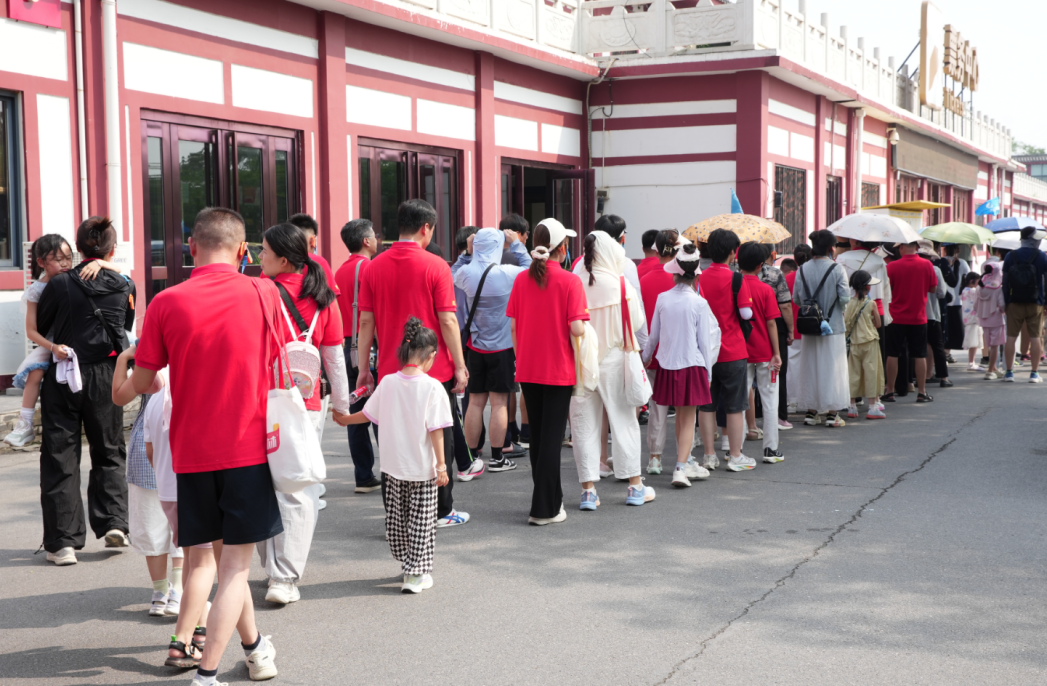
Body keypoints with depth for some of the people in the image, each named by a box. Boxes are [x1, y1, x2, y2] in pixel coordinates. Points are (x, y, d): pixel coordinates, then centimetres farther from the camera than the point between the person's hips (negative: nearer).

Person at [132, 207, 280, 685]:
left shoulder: (166, 303, -7)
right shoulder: (263, 293, -6)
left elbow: (140, 383, 0)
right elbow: (278, 364, 7)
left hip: (192, 452, 2)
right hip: (248, 447, -1)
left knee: (226, 556, 18)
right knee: (235, 565, 4)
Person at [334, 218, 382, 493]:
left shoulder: (340, 272, 12)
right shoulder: (370, 268, -9)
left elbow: (337, 313, 14)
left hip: (348, 347, 7)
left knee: (356, 413, 8)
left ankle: (364, 476, 11)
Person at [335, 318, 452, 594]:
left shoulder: (387, 383, -4)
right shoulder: (433, 387, -14)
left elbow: (368, 414, 8)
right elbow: (436, 430, -15)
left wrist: (345, 419, 28)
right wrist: (441, 464, -9)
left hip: (393, 466, 4)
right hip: (422, 468, -4)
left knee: (395, 519, 18)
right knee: (421, 522, 5)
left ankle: (408, 565, 30)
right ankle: (415, 574, 6)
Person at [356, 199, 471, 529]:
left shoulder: (374, 267, 2)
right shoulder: (435, 266, -8)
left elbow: (366, 321, 3)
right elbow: (447, 320, -11)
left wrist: (363, 367, 9)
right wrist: (460, 366, -4)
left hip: (390, 372, 3)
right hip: (434, 369, -3)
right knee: (438, 440, 10)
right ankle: (441, 511, 18)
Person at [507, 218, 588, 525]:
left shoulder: (522, 279, 1)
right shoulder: (569, 281, -11)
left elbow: (513, 325, 3)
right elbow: (576, 328, -18)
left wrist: (520, 359, 14)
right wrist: (585, 318, 5)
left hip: (528, 370, 5)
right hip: (558, 370, -4)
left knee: (537, 434, 16)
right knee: (552, 437, 1)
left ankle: (551, 497, 27)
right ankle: (545, 509, 1)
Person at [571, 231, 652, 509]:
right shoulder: (621, 285, -8)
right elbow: (637, 322, 0)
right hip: (613, 359, -1)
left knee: (585, 424, 7)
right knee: (623, 419, 10)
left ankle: (589, 490, 8)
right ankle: (635, 486, 17)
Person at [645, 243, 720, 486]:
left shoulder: (662, 299, -2)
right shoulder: (699, 303, -10)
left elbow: (654, 335, 8)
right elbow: (704, 341, -5)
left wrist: (646, 357, 25)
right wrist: (708, 372, 5)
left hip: (667, 364, 4)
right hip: (692, 365, -4)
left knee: (680, 416, 17)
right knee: (689, 419, 2)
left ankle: (687, 464, 29)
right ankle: (681, 468, -8)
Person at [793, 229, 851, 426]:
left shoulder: (803, 269, 0)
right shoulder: (837, 269, -10)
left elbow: (796, 299, 1)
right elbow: (845, 298, -13)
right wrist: (840, 308, 8)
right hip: (833, 326, -3)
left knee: (810, 368, 11)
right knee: (832, 369, 2)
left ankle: (811, 412, 14)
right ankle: (831, 413, 2)